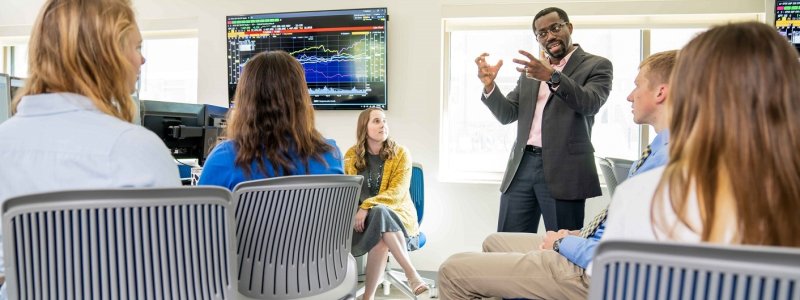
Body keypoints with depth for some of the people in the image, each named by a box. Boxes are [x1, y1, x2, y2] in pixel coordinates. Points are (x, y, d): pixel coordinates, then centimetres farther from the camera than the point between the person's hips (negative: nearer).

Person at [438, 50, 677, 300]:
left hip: (589, 270, -10)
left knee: (452, 270, -8)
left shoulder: (668, 160, -25)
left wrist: (563, 242, -11)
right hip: (589, 245, 10)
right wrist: (575, 235, 5)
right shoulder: (661, 150, 7)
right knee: (494, 242, 26)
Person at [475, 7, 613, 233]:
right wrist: (489, 85, -6)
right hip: (522, 167, 5)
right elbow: (507, 115, 12)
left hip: (563, 170, -4)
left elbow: (590, 104, -14)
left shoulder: (596, 65, 4)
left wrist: (553, 76, -29)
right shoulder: (531, 69, 18)